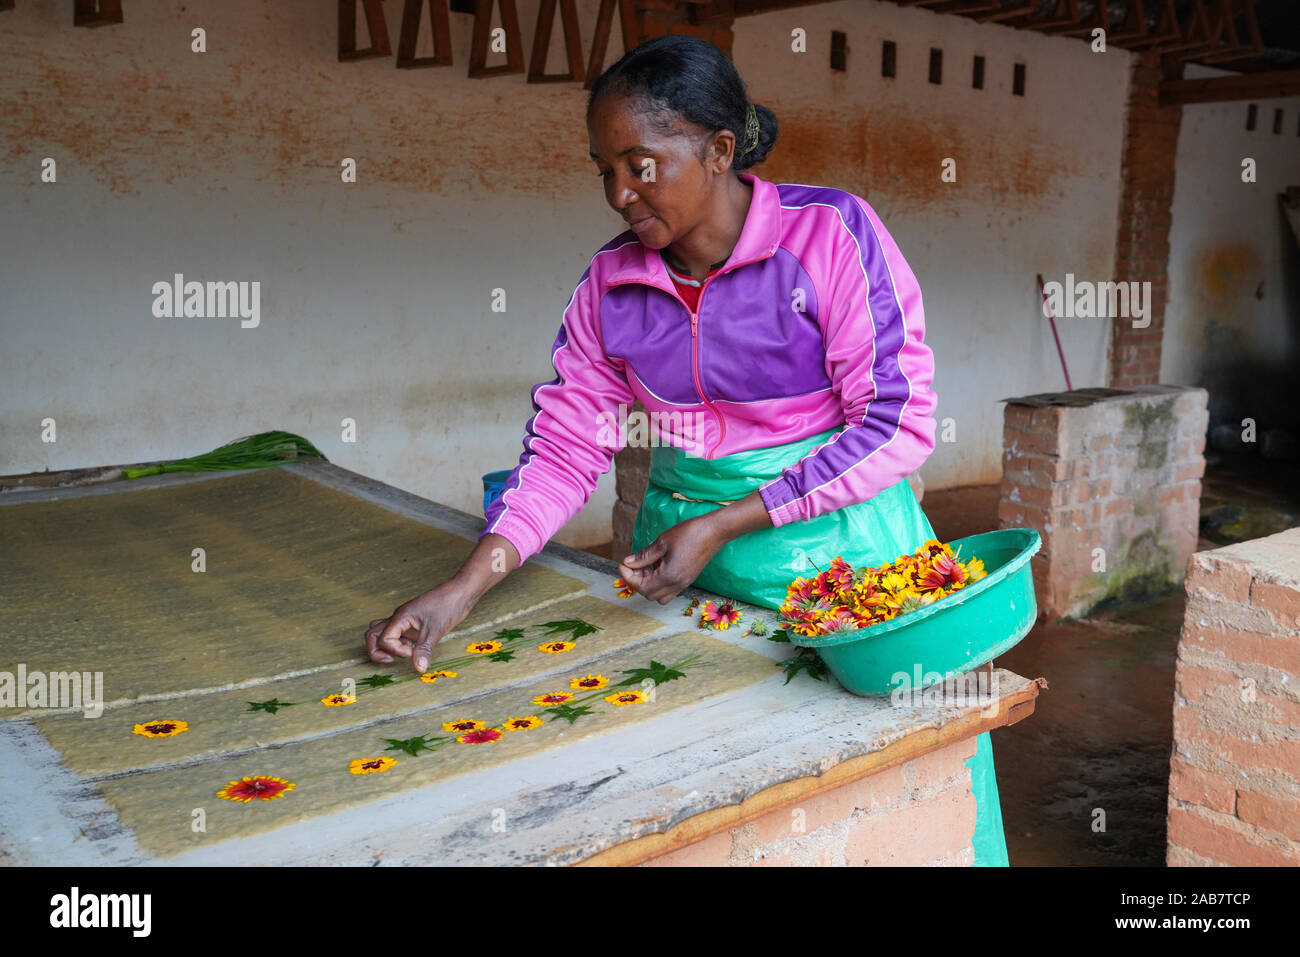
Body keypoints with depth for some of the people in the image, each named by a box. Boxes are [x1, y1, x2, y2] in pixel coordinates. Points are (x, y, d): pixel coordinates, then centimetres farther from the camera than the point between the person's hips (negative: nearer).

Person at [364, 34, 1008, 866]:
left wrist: (722, 527, -18)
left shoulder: (832, 233, -12)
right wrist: (463, 591, -8)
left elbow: (899, 422, -13)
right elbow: (564, 447, 4)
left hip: (837, 540, -3)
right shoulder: (613, 283, 2)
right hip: (683, 549, 4)